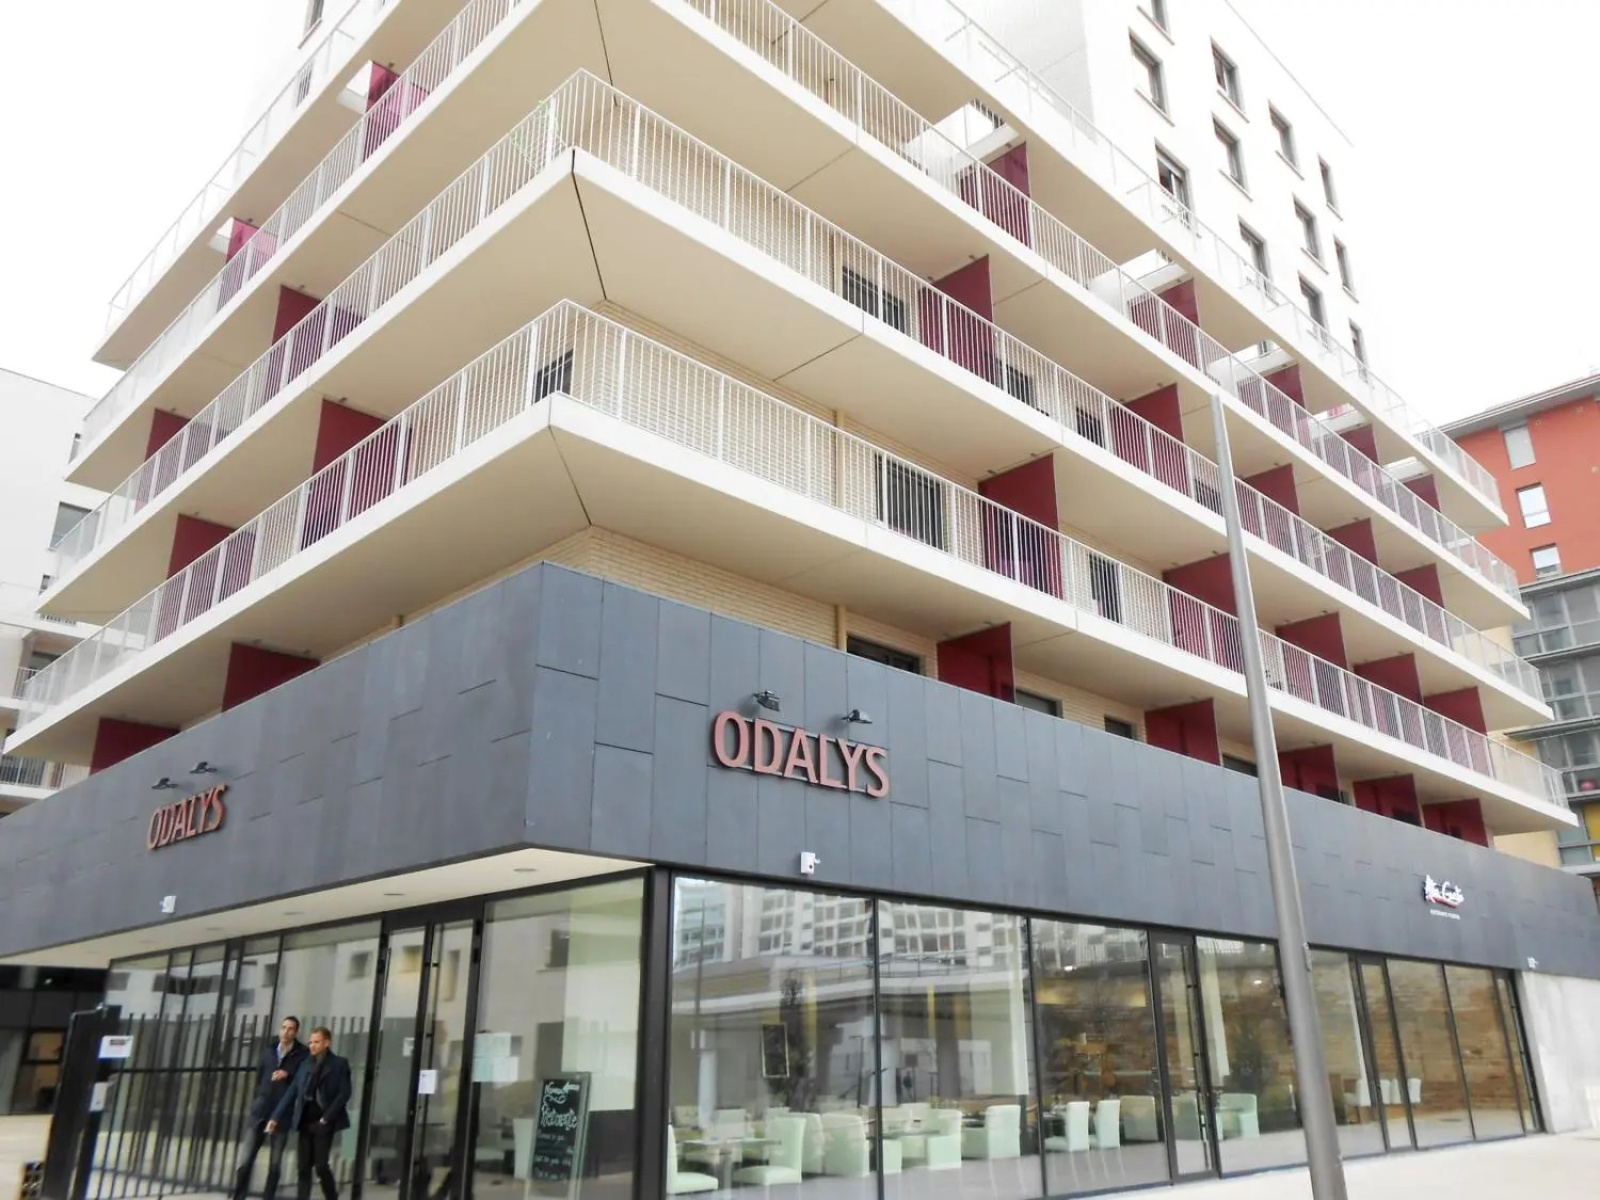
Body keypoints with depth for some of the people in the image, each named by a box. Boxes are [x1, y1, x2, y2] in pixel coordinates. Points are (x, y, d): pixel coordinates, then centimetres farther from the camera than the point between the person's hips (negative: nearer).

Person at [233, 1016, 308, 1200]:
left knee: (275, 1162, 4)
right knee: (245, 1159, -1)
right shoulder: (268, 1049, 10)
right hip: (260, 1111, 3)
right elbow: (260, 1075, 21)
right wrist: (258, 1097, 13)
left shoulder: (303, 1054, -2)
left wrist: (288, 1074, -18)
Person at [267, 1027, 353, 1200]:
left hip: (323, 1122, -4)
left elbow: (344, 1094, -7)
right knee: (304, 1167, 3)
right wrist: (276, 1117, 2)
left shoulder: (339, 1064, -1)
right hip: (305, 1121, 5)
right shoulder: (306, 1064, 11)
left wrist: (327, 1117, -15)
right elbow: (292, 1092, 9)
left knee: (320, 1165, -8)